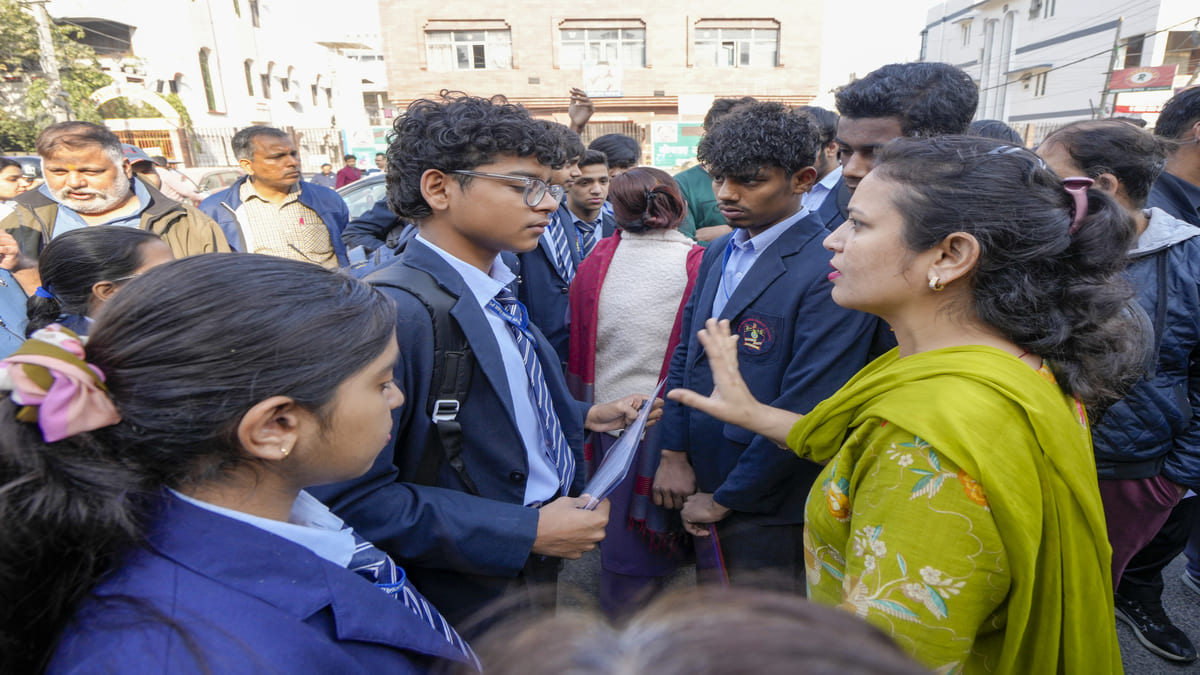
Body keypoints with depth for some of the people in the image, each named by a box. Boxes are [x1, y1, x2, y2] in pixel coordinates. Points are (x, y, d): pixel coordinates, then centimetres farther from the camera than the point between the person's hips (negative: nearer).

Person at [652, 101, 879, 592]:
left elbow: (805, 410, -23)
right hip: (702, 484, 7)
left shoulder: (831, 272, -22)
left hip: (766, 510, -6)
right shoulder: (719, 252, 6)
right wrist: (673, 453, 1)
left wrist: (724, 498, -14)